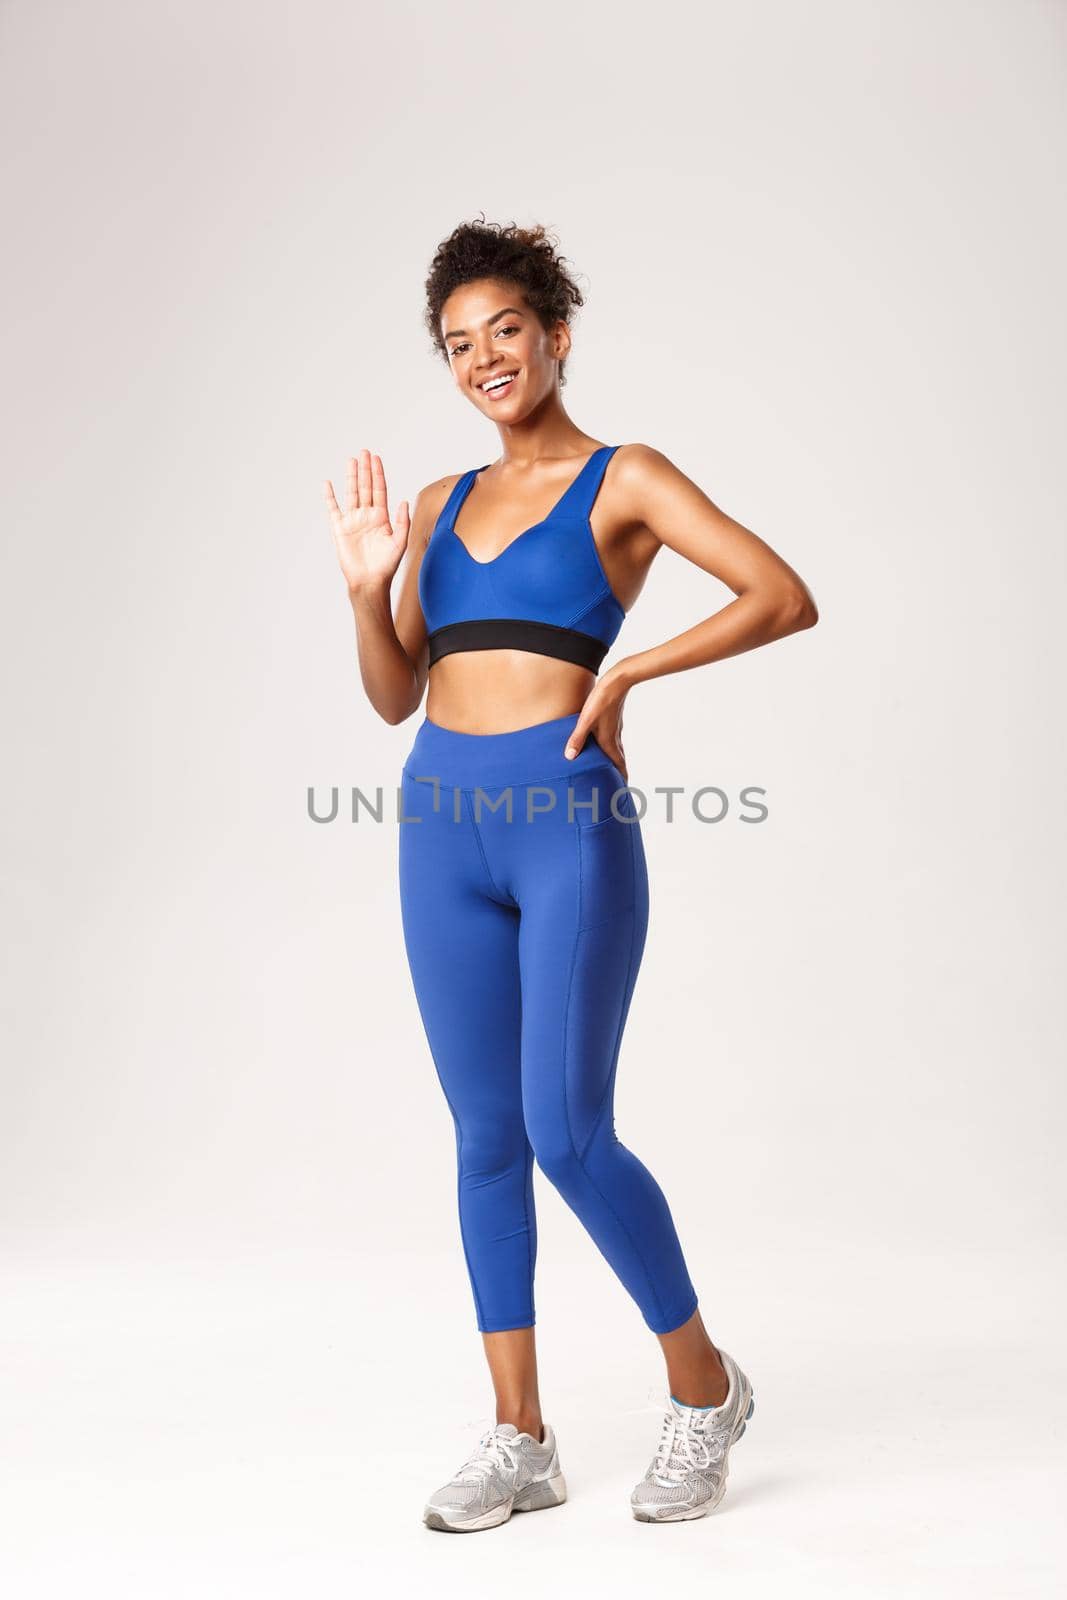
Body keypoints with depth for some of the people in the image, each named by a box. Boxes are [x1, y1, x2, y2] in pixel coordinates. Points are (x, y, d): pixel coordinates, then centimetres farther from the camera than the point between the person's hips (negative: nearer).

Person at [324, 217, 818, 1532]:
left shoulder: (625, 481, 1)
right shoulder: (442, 504, 16)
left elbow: (787, 597, -9)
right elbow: (394, 696, 16)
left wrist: (628, 670, -15)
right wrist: (367, 588, -1)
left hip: (572, 822, -5)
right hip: (443, 821, 6)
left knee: (567, 1132, -7)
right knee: (486, 1136, 8)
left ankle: (702, 1384, 17)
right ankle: (519, 1440, 19)